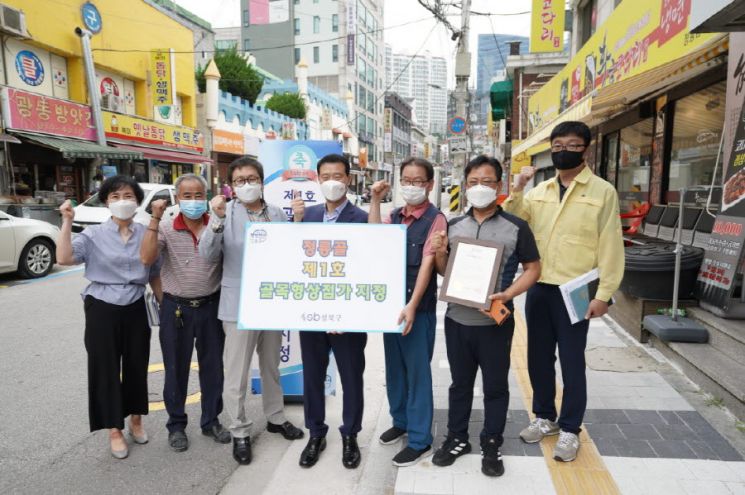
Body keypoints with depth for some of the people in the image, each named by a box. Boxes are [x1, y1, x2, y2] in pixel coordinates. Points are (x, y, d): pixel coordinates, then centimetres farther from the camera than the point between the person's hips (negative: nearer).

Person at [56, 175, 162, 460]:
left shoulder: (146, 235, 1)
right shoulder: (93, 235, -4)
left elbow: (155, 275, 8)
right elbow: (64, 258, -20)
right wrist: (67, 222, -20)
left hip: (135, 310, 2)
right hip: (102, 310, -2)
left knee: (137, 366, 12)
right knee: (105, 368, 6)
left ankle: (136, 420, 34)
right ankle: (114, 430, 22)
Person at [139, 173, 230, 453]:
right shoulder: (165, 228, -3)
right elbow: (147, 259, -17)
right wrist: (155, 219, -20)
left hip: (211, 305, 1)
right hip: (176, 307, -1)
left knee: (212, 366, 12)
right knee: (176, 369, 12)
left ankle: (211, 421, 31)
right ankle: (176, 425, 30)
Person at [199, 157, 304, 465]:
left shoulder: (278, 214, 4)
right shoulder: (226, 214, -7)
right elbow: (208, 254, -17)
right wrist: (216, 220, -30)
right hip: (239, 304, -4)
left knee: (271, 367, 20)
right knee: (237, 374, 6)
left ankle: (275, 417, 39)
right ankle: (239, 432, 24)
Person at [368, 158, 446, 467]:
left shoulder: (435, 219, -9)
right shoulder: (395, 216, 10)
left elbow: (427, 264, -17)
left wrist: (412, 306, -23)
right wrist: (376, 201, -7)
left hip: (419, 307, -6)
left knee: (417, 372, 3)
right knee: (394, 367, 18)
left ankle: (420, 440, 16)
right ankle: (400, 420, 37)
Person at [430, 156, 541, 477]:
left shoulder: (516, 227, -5)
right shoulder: (453, 226, 6)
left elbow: (533, 269, -2)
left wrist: (508, 295, -18)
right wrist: (439, 254, -9)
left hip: (495, 322, -3)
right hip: (457, 319, 3)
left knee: (495, 385, 12)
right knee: (460, 382, 17)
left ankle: (491, 445, 30)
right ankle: (457, 438, 34)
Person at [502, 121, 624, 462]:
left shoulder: (603, 191, -3)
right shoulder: (538, 191, 9)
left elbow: (610, 245, -5)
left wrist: (603, 294, -10)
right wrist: (517, 190, -9)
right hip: (538, 288, 4)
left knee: (571, 361, 5)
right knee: (539, 357, 14)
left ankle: (569, 429, 23)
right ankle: (545, 417, 33)